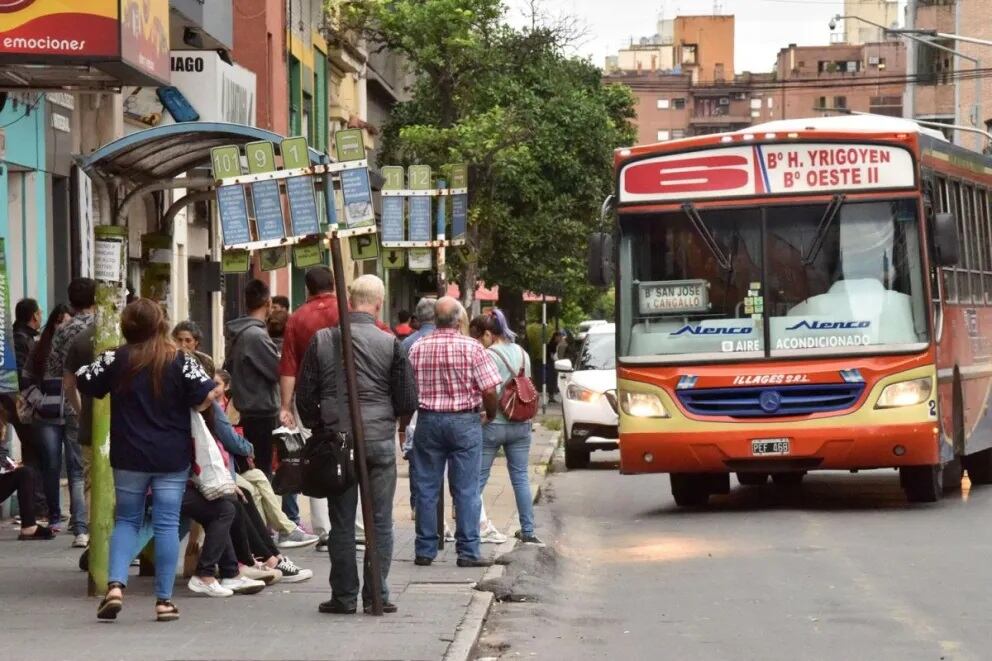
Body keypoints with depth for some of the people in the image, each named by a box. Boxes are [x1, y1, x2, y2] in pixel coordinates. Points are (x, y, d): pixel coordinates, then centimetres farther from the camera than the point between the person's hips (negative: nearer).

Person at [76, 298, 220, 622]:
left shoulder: (115, 359, -4)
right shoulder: (180, 361, -7)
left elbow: (83, 383, 3)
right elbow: (208, 394, -12)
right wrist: (188, 409, 7)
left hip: (129, 457, 1)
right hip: (172, 457, -1)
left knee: (126, 520, 13)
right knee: (167, 524, 5)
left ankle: (116, 585, -6)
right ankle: (164, 600, 5)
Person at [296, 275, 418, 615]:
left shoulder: (321, 341, -1)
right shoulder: (390, 345, -6)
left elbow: (304, 396, 3)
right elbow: (408, 401, -2)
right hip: (380, 440, -1)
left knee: (341, 523, 8)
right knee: (380, 521, 5)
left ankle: (343, 596, 9)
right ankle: (376, 595, 4)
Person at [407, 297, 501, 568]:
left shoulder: (418, 348, 1)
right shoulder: (472, 348, -7)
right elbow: (489, 390, -9)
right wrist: (491, 414, 9)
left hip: (428, 421, 3)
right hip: (464, 422, -2)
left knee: (426, 489, 8)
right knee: (466, 490, 1)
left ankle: (425, 550, 11)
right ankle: (468, 551, 1)